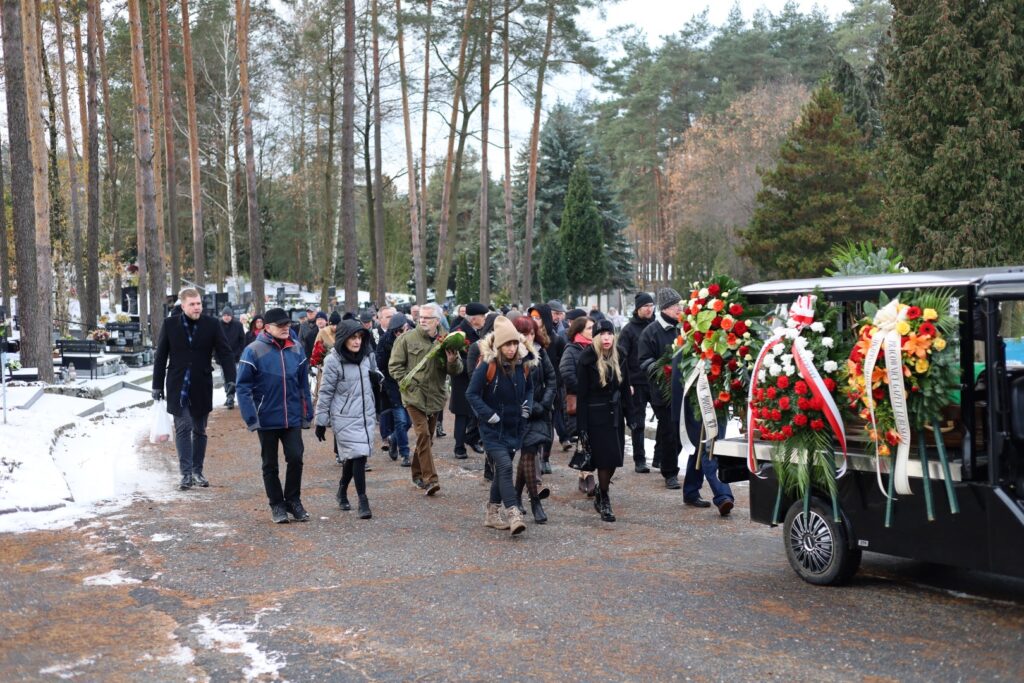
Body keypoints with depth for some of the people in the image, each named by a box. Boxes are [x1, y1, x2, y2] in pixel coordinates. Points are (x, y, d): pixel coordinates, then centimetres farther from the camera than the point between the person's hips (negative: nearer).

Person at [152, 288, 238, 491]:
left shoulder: (211, 324, -1)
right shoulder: (170, 324, 0)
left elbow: (224, 353, -2)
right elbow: (160, 357, 5)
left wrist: (230, 379, -14)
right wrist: (157, 385, 3)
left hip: (202, 387, 1)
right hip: (178, 386, -1)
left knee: (200, 429, 9)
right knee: (183, 428, -7)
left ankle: (197, 471, 19)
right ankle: (186, 474, -8)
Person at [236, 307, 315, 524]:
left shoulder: (296, 349, 3)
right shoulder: (254, 351, -10)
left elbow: (303, 384, 9)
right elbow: (243, 387, -10)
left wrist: (307, 414, 7)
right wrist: (251, 418, -15)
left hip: (293, 418, 2)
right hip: (267, 419, -2)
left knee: (296, 458, -3)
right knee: (270, 465, 9)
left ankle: (293, 501, 16)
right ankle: (277, 505, 23)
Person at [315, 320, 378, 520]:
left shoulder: (367, 356, 4)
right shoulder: (333, 361, -11)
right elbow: (325, 392, -8)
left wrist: (373, 411, 18)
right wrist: (321, 421, -7)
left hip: (366, 415, 5)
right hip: (345, 417, -5)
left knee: (352, 456, 11)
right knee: (357, 455, -11)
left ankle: (342, 492, 32)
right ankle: (363, 501, -6)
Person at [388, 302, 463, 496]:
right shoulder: (407, 339, -3)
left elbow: (457, 370, 6)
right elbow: (395, 366, -2)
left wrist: (452, 362, -16)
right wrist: (409, 384, -11)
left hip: (435, 397, 4)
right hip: (414, 396, -4)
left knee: (427, 436, 13)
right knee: (423, 434, -14)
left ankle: (418, 473, 29)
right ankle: (430, 479, -16)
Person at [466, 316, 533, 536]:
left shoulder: (522, 364, 2)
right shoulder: (487, 366, -15)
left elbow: (529, 388, 20)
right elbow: (472, 394, -11)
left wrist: (527, 405, 3)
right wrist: (488, 414, -17)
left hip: (514, 427, 6)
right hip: (493, 428, -6)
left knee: (502, 469, 13)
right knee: (505, 466, -18)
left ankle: (492, 514, 25)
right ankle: (513, 515, -21)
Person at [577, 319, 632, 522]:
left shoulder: (619, 359, 7)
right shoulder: (588, 360, -9)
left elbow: (625, 389, 12)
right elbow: (581, 395, -10)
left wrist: (630, 416, 6)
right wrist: (582, 427, -13)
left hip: (615, 415, 5)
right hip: (596, 416, -5)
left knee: (613, 460, 7)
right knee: (604, 459, -5)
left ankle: (600, 496, 28)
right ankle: (604, 500, 11)